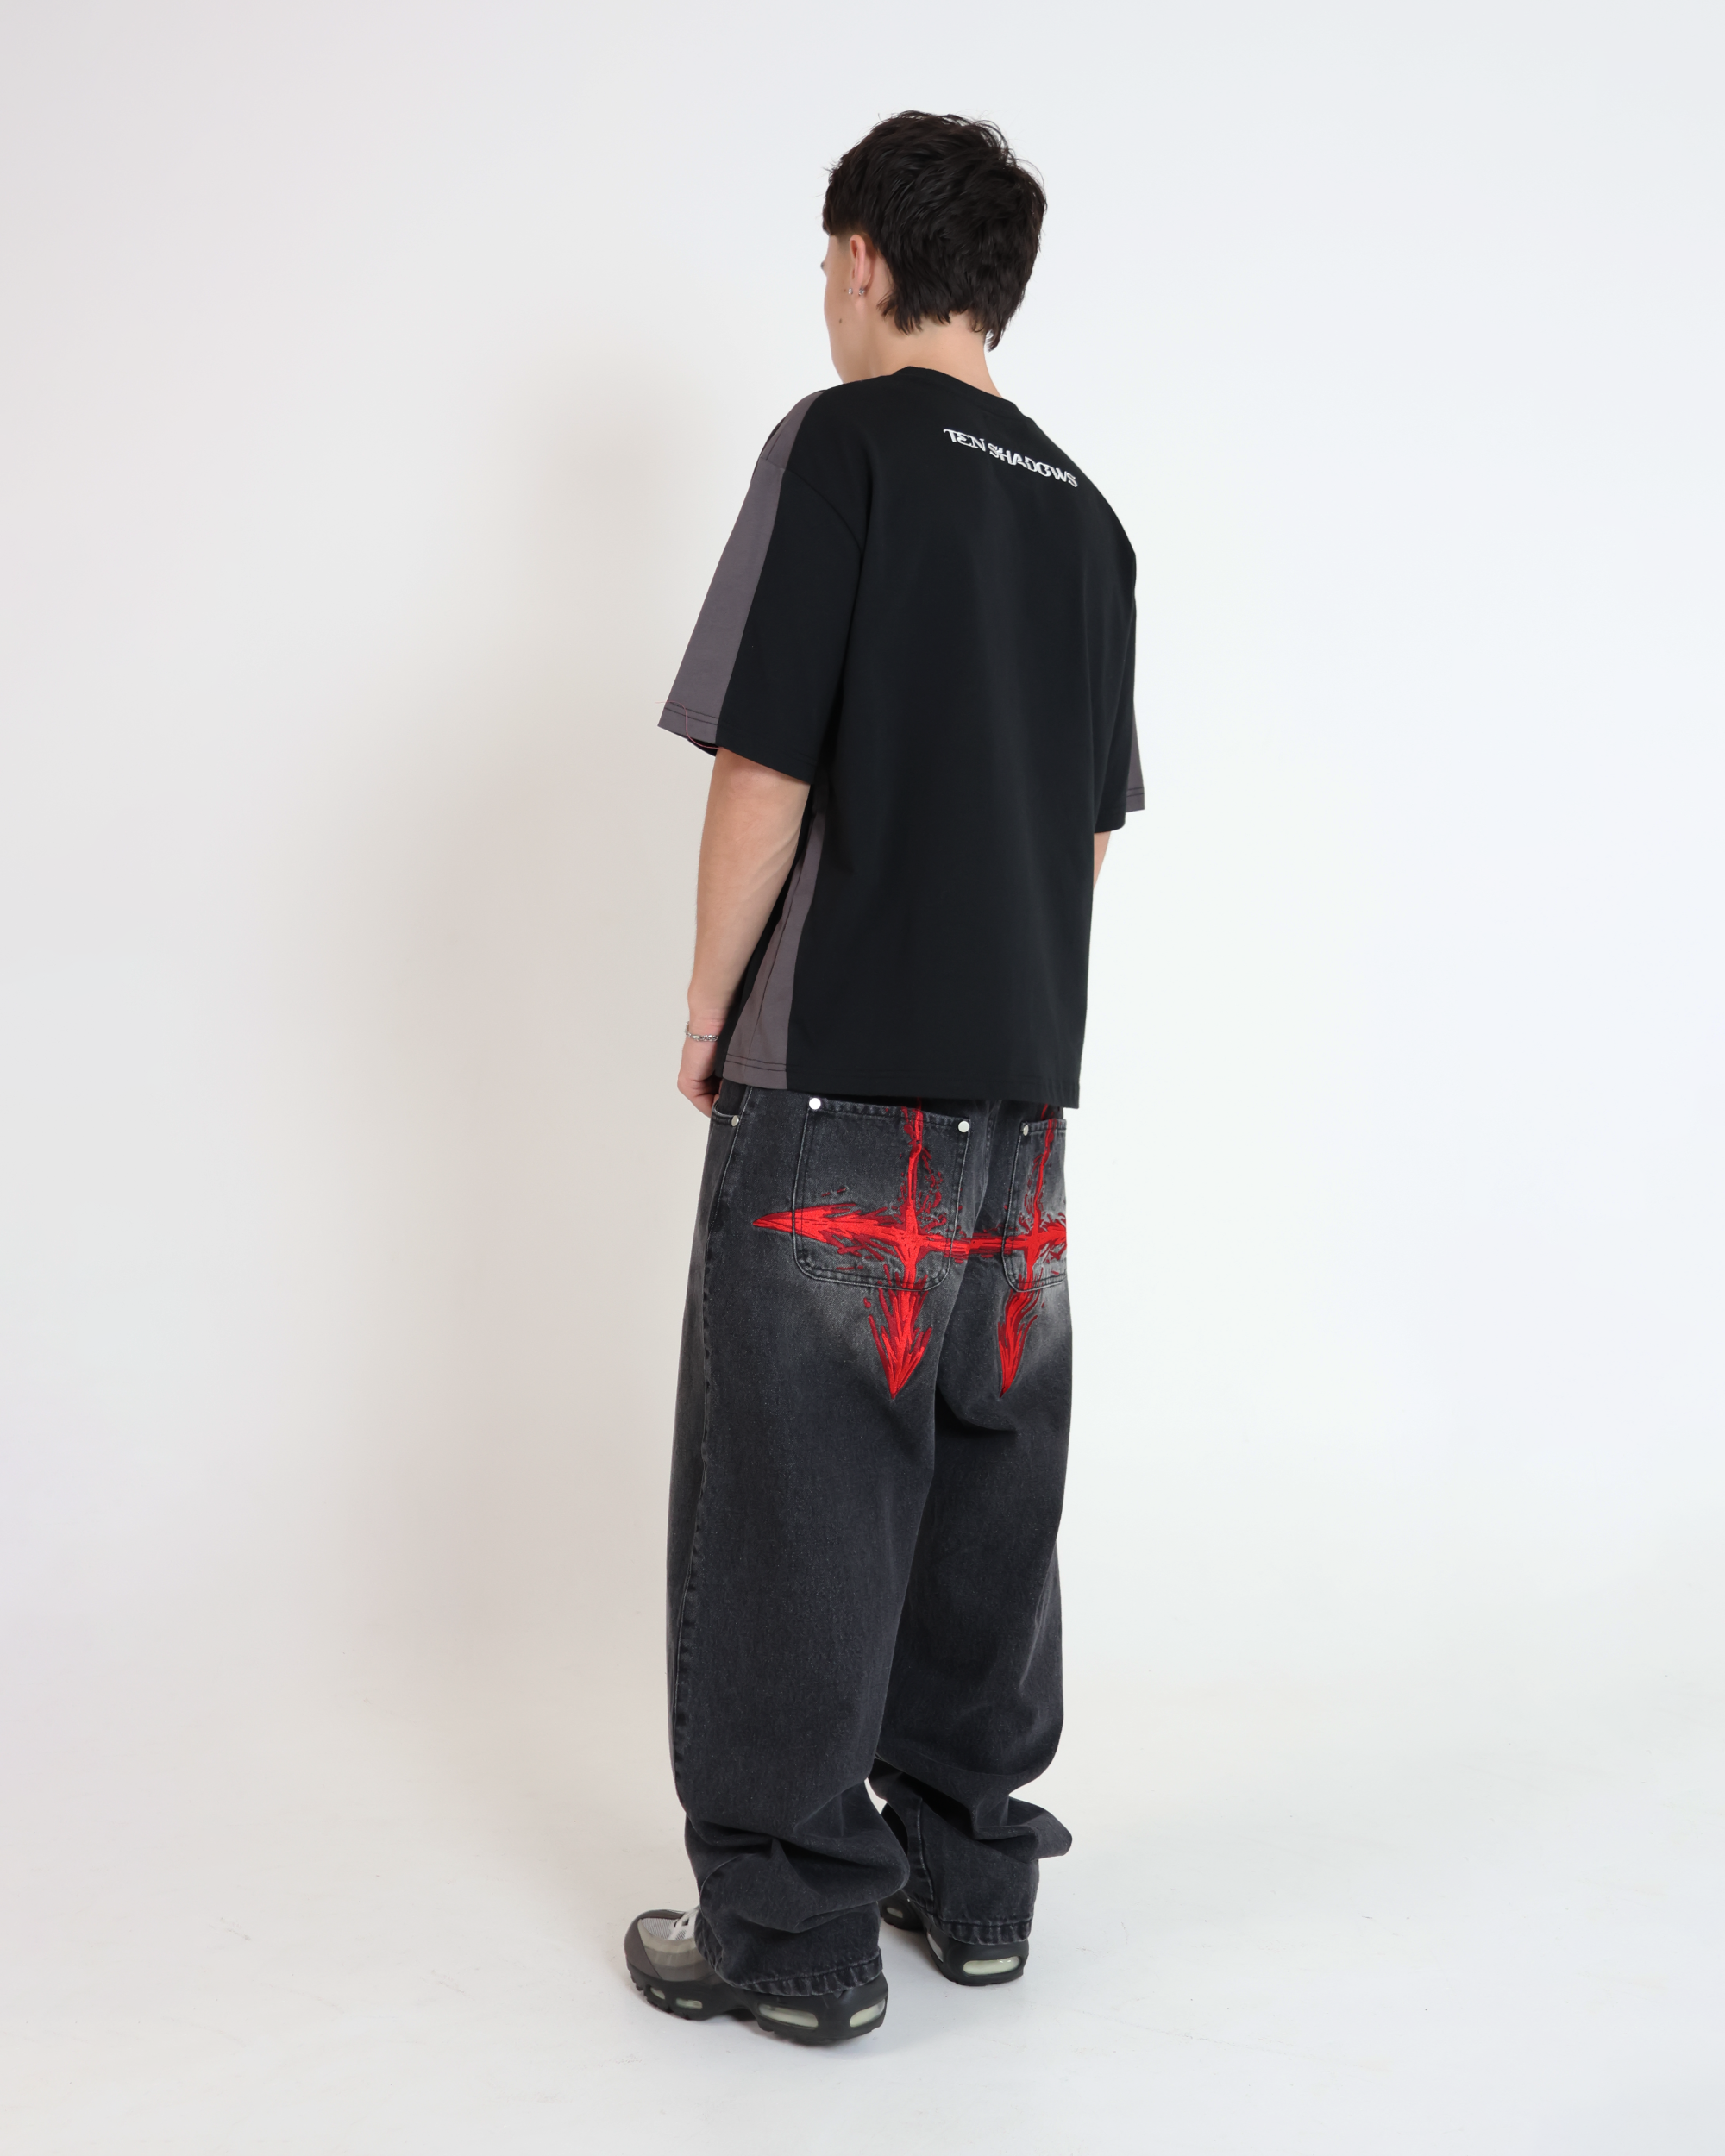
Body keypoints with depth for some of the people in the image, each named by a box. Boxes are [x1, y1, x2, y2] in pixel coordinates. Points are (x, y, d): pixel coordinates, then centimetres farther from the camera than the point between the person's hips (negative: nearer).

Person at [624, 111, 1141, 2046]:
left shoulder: (844, 442, -6)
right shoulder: (1082, 511, 13)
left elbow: (764, 768, -12)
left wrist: (706, 1018, -2)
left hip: (833, 1077, -7)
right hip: (1020, 1083, 7)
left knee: (796, 1495, 0)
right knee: (984, 1481, 13)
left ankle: (792, 1929, 8)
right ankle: (971, 1869, 25)